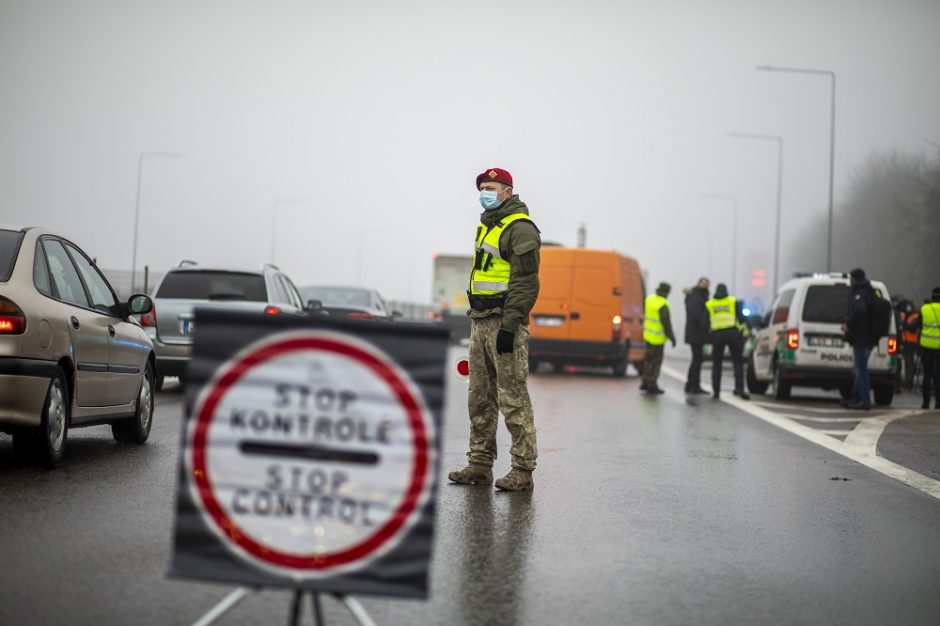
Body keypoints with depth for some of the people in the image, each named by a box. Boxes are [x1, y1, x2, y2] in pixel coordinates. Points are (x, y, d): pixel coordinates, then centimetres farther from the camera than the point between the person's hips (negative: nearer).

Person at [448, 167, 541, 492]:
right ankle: (480, 464, 17)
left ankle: (523, 470, -6)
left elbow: (524, 282, -17)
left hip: (505, 320, -9)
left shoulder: (520, 228, -10)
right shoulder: (487, 225, 20)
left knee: (512, 397, -9)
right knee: (480, 397, 11)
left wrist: (509, 327, -22)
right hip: (480, 321, 10)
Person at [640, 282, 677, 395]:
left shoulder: (649, 299, 1)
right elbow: (666, 323, -21)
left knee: (649, 359, 19)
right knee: (656, 361, 2)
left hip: (648, 334, 8)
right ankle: (651, 386, 6)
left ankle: (645, 383, 25)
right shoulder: (663, 305, -23)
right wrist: (672, 338, -12)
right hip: (658, 338, -8)